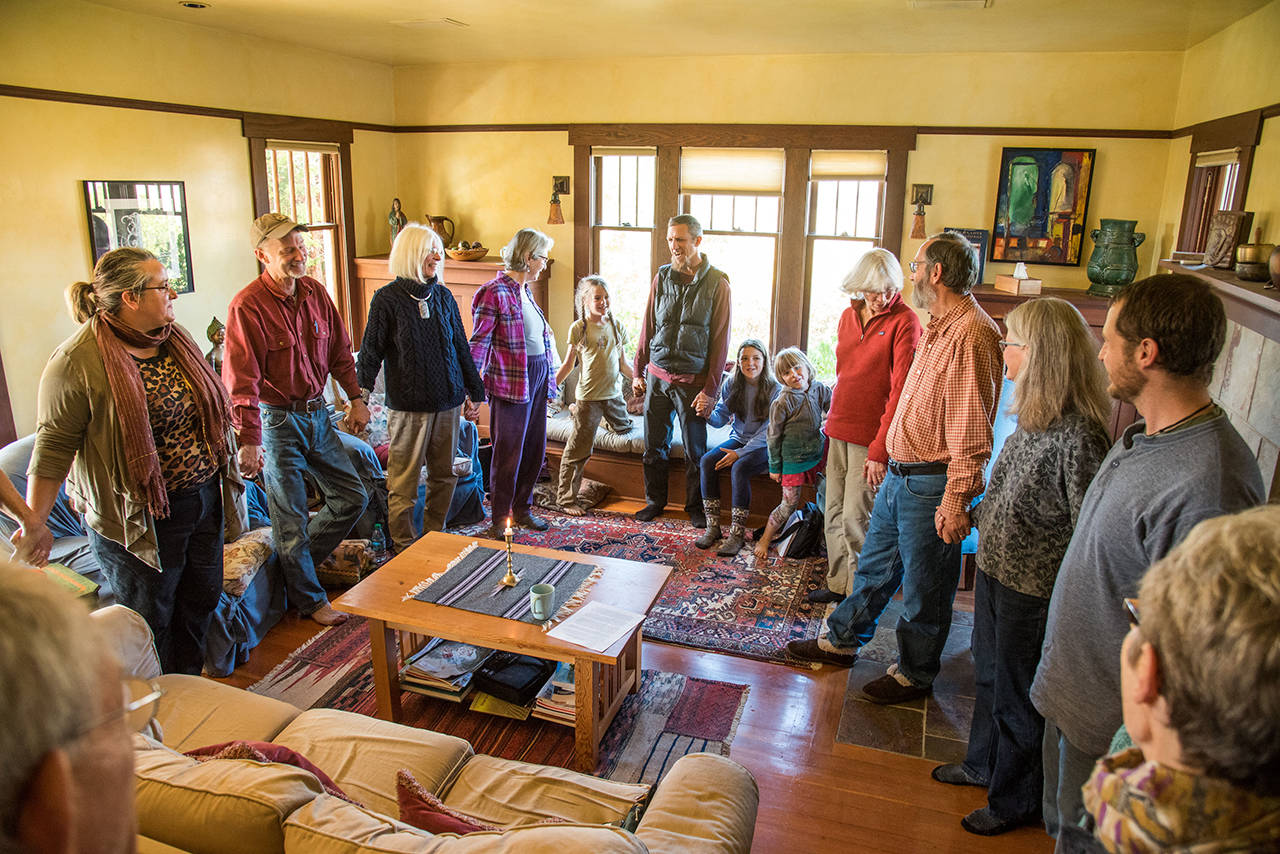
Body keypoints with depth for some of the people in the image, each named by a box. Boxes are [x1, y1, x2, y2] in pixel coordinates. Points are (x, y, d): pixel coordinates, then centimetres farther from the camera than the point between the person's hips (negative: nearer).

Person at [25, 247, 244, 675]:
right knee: (150, 623, 10)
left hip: (204, 502, 7)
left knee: (200, 601, 20)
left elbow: (208, 409, 16)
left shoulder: (174, 337, 4)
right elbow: (53, 446, -15)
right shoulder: (77, 361, -17)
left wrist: (239, 453, 23)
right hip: (139, 519, -7)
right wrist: (33, 525, -15)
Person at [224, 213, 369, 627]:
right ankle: (309, 599, 23)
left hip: (318, 413, 7)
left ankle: (297, 558, 33)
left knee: (352, 497, 13)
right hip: (278, 421, -7)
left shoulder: (315, 292, 4)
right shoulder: (248, 306, -17)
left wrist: (356, 398, 11)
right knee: (291, 518, 5)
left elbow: (339, 350, 14)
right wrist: (249, 441, -24)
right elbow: (241, 382, -20)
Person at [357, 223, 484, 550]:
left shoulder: (443, 296, 7)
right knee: (404, 482, 2)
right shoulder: (388, 299, -6)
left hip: (447, 401, 5)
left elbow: (461, 347, 14)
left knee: (444, 476, 14)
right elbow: (370, 352, -6)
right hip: (409, 405, -5)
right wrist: (361, 397, -14)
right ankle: (406, 548, 17)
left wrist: (474, 391, 16)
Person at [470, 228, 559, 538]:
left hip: (537, 378, 8)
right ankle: (499, 520, 14)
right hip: (510, 382, -8)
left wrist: (549, 378, 19)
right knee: (508, 454, 0)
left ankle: (521, 509, 31)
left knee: (535, 449, 15)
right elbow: (478, 343, -15)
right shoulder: (494, 292, -13)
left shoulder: (525, 291, 13)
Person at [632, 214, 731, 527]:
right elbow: (647, 327, 12)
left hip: (692, 380, -3)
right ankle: (655, 500, 29)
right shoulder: (662, 277, 6)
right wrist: (638, 371, 9)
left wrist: (710, 389, -10)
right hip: (657, 375, 4)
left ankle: (695, 507, 23)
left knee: (694, 451, 6)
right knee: (654, 445, 12)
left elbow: (720, 341, -7)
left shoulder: (717, 284, -6)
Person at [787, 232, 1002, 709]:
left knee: (924, 585, 8)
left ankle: (914, 674, 27)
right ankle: (841, 641, 37)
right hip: (899, 474, 10)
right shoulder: (936, 328, 12)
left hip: (932, 483, -9)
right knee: (875, 563, 21)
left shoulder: (971, 335, -20)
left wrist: (956, 498, -25)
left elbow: (972, 430, -24)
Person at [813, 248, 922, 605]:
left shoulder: (905, 322, -11)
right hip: (839, 431, 6)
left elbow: (900, 390, -15)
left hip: (871, 437, -6)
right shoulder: (849, 316, 10)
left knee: (855, 520, -2)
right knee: (834, 515, 12)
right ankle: (838, 585, 27)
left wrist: (880, 449, -18)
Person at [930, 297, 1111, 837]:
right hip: (995, 570, 9)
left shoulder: (1078, 437, -27)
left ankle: (1016, 801, 34)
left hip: (1032, 590, -8)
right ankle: (983, 764, 48)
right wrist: (977, 514, 18)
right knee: (988, 675, 25)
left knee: (1016, 696, 11)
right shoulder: (1034, 417, 0)